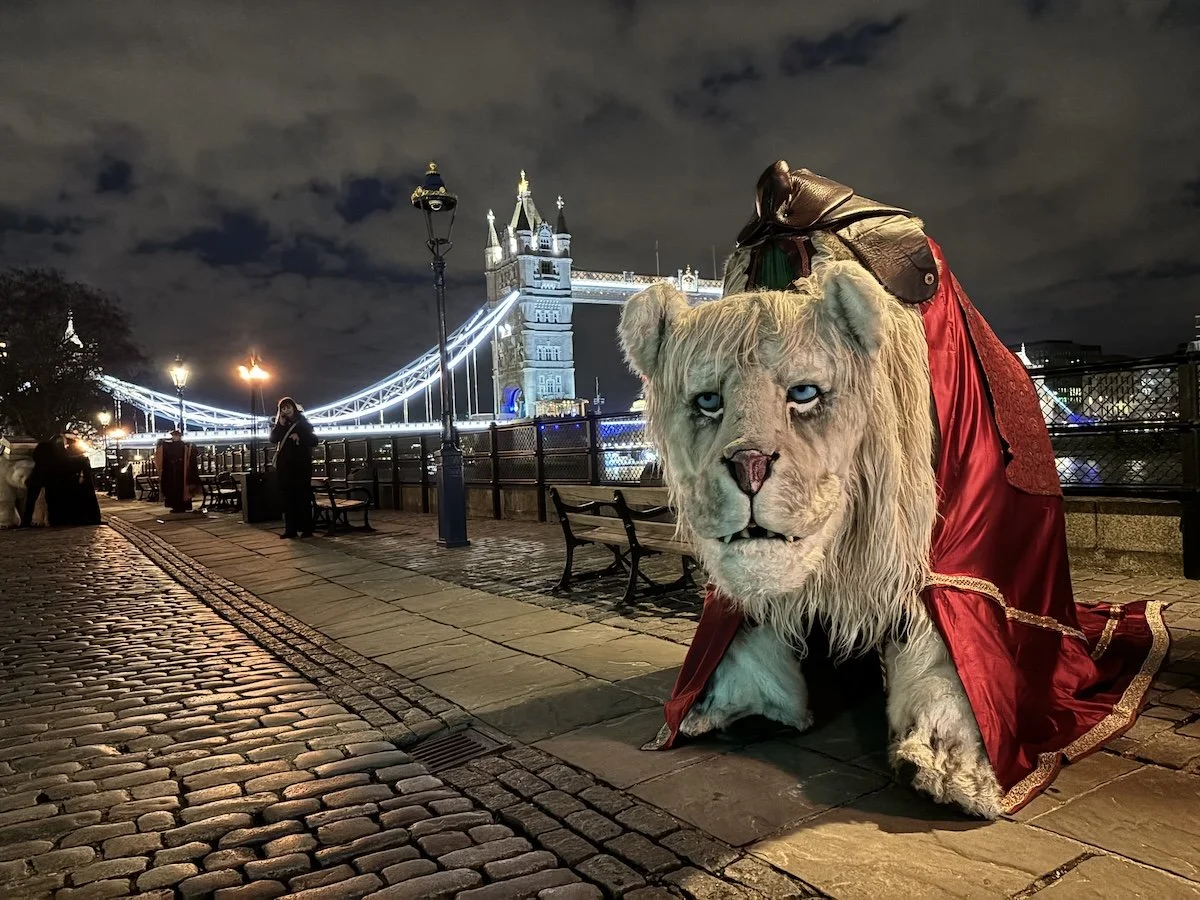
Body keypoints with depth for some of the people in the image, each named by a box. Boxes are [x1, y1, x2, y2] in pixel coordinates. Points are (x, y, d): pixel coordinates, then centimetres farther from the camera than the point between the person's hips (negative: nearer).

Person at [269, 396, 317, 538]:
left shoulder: (303, 422, 5)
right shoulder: (280, 424, 14)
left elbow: (314, 441, 0)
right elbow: (273, 439, -2)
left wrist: (300, 437, -14)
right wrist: (280, 425, -11)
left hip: (301, 464, -3)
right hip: (284, 465, 3)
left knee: (303, 496, -6)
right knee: (287, 497, 1)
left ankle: (306, 528, -4)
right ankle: (290, 529, 4)